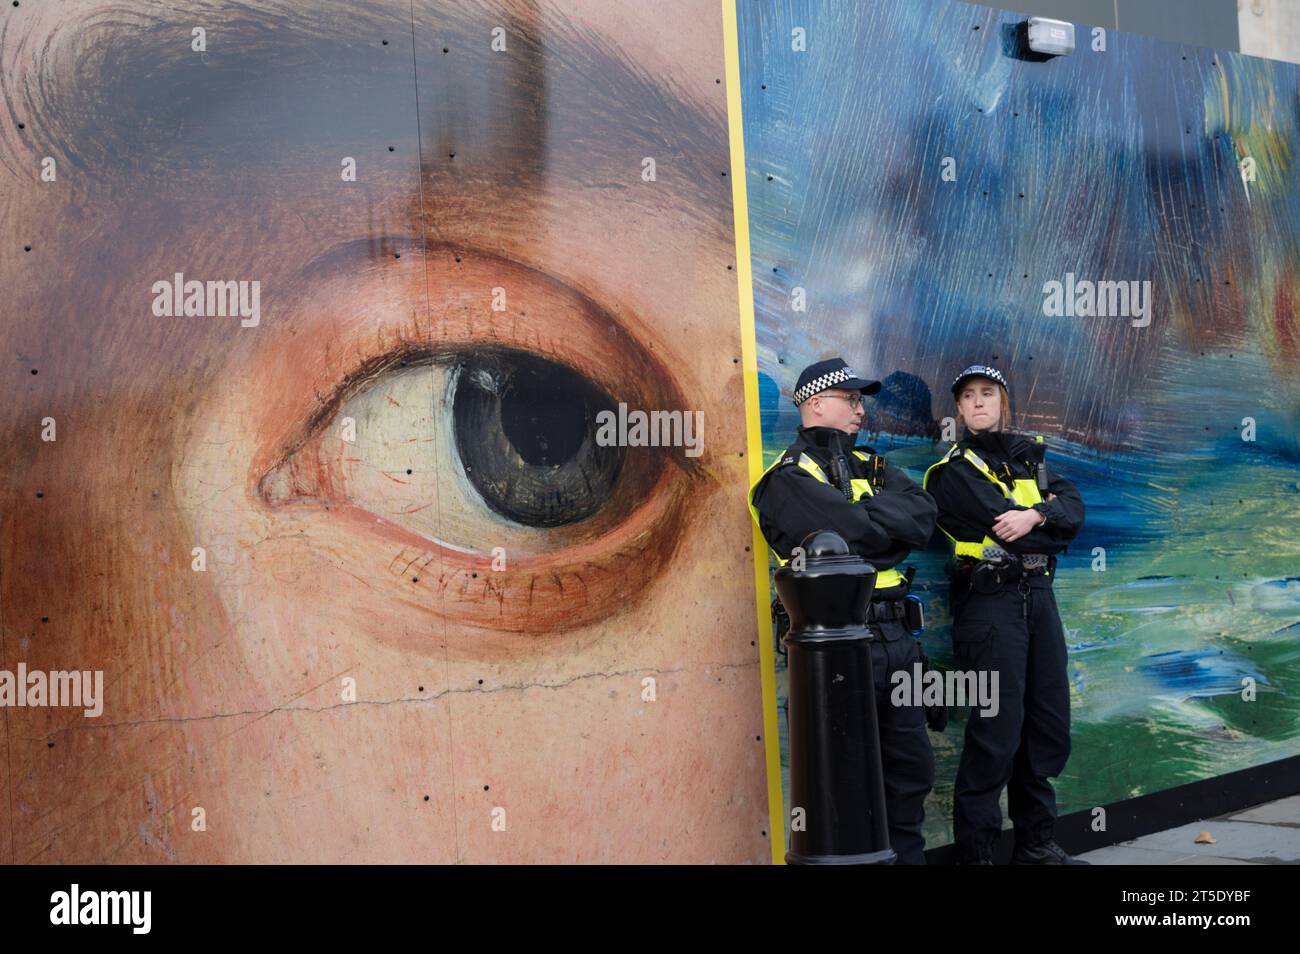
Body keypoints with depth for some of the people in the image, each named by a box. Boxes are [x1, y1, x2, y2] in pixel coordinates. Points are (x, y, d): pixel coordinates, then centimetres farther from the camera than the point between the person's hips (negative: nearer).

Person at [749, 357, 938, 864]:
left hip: (893, 634, 8)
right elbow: (856, 531, -21)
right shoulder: (789, 478, -7)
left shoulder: (870, 466, 17)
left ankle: (907, 854, 29)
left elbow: (923, 516, 1)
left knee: (912, 765, 15)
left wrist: (866, 520, -12)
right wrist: (891, 522, -3)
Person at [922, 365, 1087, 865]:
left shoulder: (1028, 455, 17)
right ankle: (975, 851, 1)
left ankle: (1037, 842, 25)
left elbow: (1073, 508, 2)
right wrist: (1049, 524, -1)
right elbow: (1001, 523, -15)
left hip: (1039, 597, 7)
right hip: (988, 603, -6)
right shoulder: (952, 470, -2)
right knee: (997, 734, -8)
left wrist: (1035, 515, -16)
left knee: (1049, 725, 11)